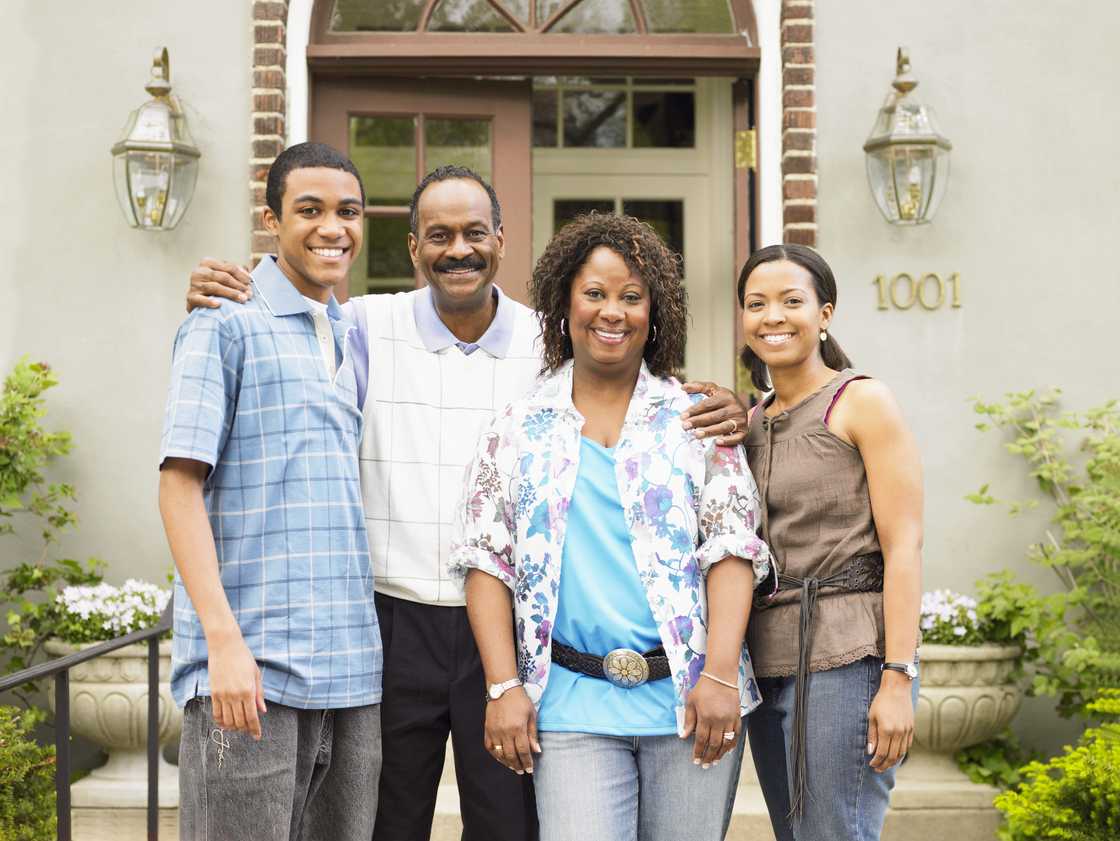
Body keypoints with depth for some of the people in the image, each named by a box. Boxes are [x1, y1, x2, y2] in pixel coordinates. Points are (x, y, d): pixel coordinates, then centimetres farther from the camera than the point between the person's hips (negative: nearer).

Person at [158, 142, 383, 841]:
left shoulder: (358, 338, 17)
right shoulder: (227, 325, -2)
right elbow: (180, 486, -8)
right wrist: (224, 640, -17)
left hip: (355, 670, 6)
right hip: (254, 667, -6)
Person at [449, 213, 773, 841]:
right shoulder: (520, 430, 8)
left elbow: (732, 551, 0)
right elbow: (487, 561, 6)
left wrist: (720, 676, -10)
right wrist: (504, 687, -3)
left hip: (688, 695, 0)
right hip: (574, 704, 0)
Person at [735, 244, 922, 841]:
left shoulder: (862, 402, -3)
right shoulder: (751, 421, 16)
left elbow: (903, 546, -10)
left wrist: (898, 679, -17)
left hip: (847, 658, -7)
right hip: (769, 662, 7)